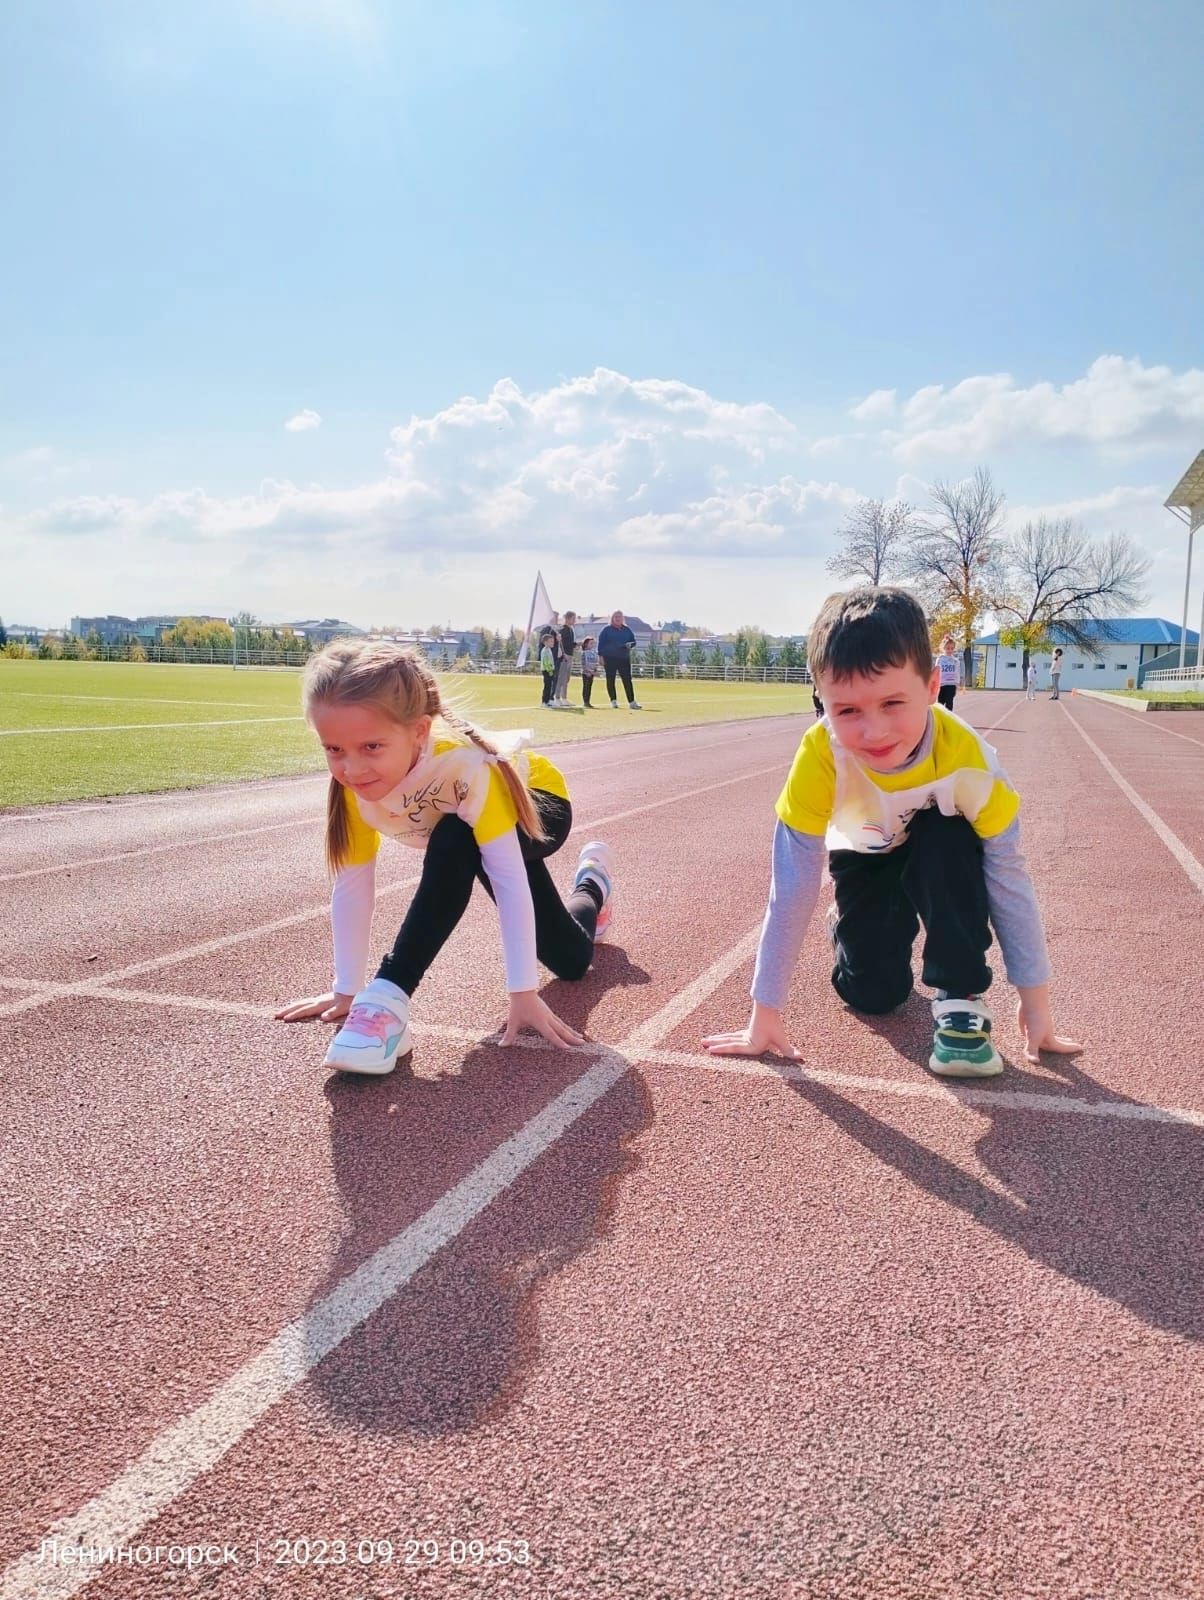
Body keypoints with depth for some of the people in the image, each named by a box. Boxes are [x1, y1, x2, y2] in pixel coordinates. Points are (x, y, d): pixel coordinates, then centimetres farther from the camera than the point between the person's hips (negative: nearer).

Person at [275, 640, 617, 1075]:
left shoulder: (464, 763, -43)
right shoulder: (352, 782, -27)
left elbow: (508, 880, -43)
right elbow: (350, 888, -19)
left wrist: (524, 994, -43)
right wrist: (346, 991, -17)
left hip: (536, 807, -5)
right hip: (459, 831, 6)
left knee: (454, 844, -40)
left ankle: (391, 996, -24)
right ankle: (591, 882, 40)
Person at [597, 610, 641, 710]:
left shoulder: (627, 630, 11)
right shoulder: (607, 630, 2)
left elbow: (633, 641, 15)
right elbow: (601, 642, -1)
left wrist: (630, 645, -8)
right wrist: (601, 656, -8)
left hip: (624, 658, 2)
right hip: (609, 659, -2)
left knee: (627, 680, -5)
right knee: (610, 680, 1)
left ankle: (631, 702, -8)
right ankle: (613, 701, 10)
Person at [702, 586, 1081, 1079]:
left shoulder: (967, 757, -36)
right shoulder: (820, 756, -37)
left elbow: (1007, 876, -25)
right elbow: (792, 887, -31)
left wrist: (1035, 998, -21)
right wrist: (765, 1013, -27)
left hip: (941, 856, 0)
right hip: (864, 857, 1)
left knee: (951, 836, -34)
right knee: (873, 994, -10)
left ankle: (960, 1001, -19)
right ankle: (847, 926, 25)